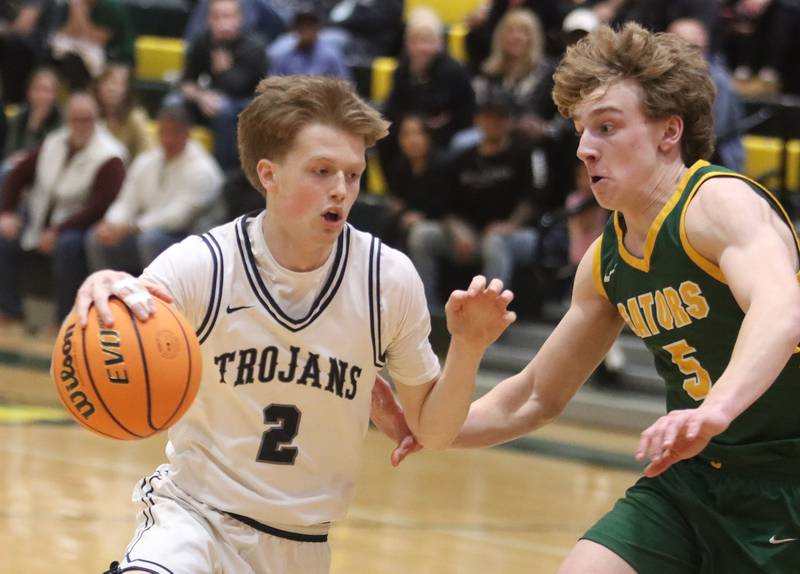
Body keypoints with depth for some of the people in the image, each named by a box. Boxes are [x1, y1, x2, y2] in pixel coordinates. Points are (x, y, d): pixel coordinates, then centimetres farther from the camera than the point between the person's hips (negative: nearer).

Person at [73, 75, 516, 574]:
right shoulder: (201, 267, -16)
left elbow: (432, 431, 1)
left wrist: (467, 349, -17)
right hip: (196, 514, -3)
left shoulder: (388, 279, -9)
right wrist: (101, 302, -46)